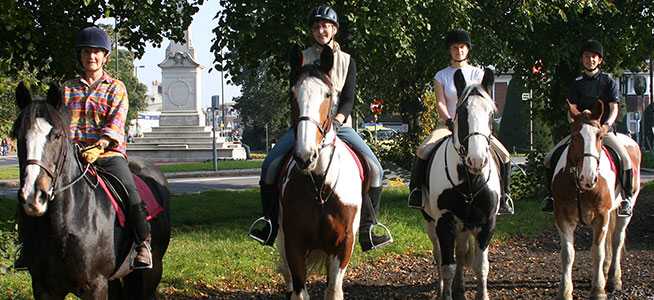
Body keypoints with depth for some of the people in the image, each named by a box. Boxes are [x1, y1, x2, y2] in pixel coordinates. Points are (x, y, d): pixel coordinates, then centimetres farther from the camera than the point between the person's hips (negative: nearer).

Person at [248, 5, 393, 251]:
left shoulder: (347, 61, 8)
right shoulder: (302, 59, 7)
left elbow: (349, 99, 0)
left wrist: (338, 118, -19)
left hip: (339, 124, 0)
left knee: (374, 168, -17)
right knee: (270, 165, -19)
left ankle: (367, 228, -9)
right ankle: (270, 223, -6)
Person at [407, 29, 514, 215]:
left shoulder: (478, 74, 9)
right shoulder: (441, 76, 8)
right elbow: (440, 104, -2)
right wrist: (450, 122, -20)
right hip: (448, 125, -1)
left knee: (504, 155, -20)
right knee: (422, 151, -28)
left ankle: (504, 195, -6)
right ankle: (416, 190, -14)